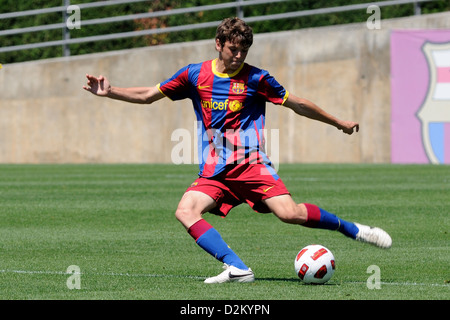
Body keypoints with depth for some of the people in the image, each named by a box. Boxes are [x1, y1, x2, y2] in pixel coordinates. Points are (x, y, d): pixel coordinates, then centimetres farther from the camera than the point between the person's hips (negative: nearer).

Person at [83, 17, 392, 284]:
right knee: (186, 211, -24)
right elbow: (148, 95, 14)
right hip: (214, 172, 3)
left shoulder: (256, 79, 1)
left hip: (251, 163, -3)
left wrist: (339, 123, 17)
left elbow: (298, 104, 12)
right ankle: (237, 268, -30)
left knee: (290, 212, -22)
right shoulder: (195, 74, 7)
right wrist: (109, 92, 2)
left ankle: (353, 229, 0)